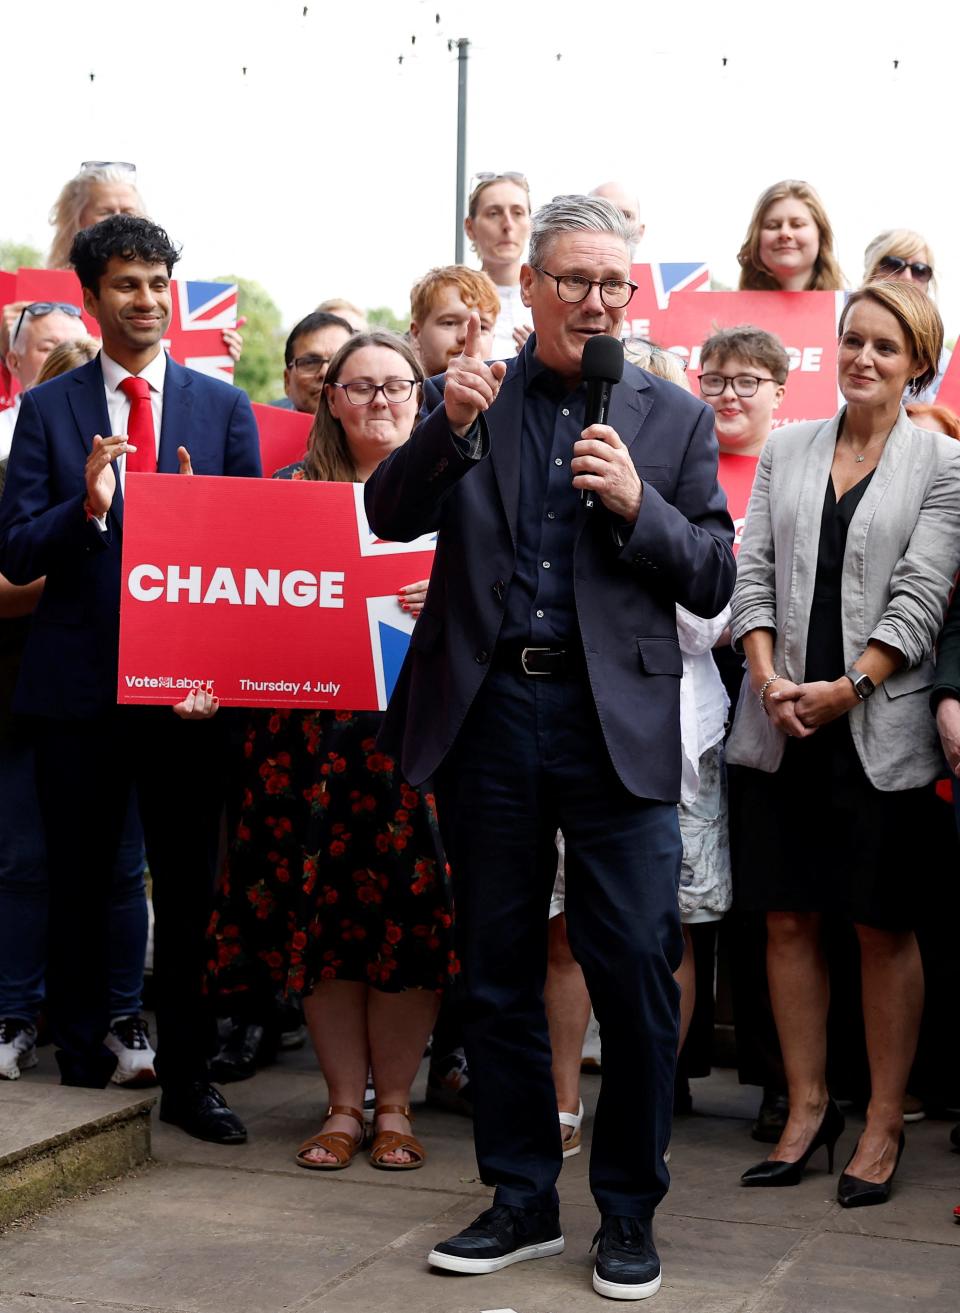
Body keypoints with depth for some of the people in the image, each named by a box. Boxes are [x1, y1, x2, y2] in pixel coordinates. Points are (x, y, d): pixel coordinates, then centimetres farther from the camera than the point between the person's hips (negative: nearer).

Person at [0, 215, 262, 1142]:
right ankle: (79, 1063, 21)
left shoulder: (224, 407, 7)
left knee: (188, 885, 3)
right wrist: (86, 505, -18)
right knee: (77, 884, 9)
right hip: (78, 682, 0)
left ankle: (187, 1076, 13)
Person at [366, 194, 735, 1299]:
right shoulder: (466, 396, 9)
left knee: (636, 974, -3)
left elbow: (712, 585, 3)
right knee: (497, 973, 11)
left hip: (616, 722, -1)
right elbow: (389, 518, 0)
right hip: (488, 712, 2)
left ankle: (629, 1211, 15)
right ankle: (523, 1202, 25)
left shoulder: (674, 419, 7)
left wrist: (636, 503, -13)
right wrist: (447, 429, -15)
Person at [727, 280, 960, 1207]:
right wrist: (769, 679, -7)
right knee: (788, 919, 7)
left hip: (880, 729, -3)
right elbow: (752, 572, 7)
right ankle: (806, 1108, 20)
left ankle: (883, 1124, 15)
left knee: (883, 928, 3)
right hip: (783, 729, 3)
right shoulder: (786, 451, 11)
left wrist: (845, 689, -14)